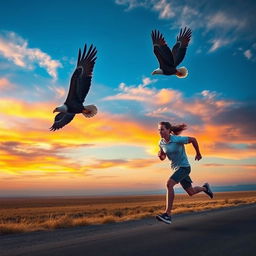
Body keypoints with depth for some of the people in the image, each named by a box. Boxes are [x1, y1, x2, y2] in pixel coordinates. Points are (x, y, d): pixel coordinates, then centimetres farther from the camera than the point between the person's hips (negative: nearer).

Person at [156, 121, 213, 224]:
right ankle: (204, 188, 49)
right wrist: (160, 155, -14)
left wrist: (198, 153, 4)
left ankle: (167, 214, -24)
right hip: (176, 168, 7)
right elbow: (163, 157, 11)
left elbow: (193, 139, -7)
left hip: (184, 167, -7)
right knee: (191, 192, 17)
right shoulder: (161, 143, -3)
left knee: (169, 184, -27)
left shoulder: (177, 139, -21)